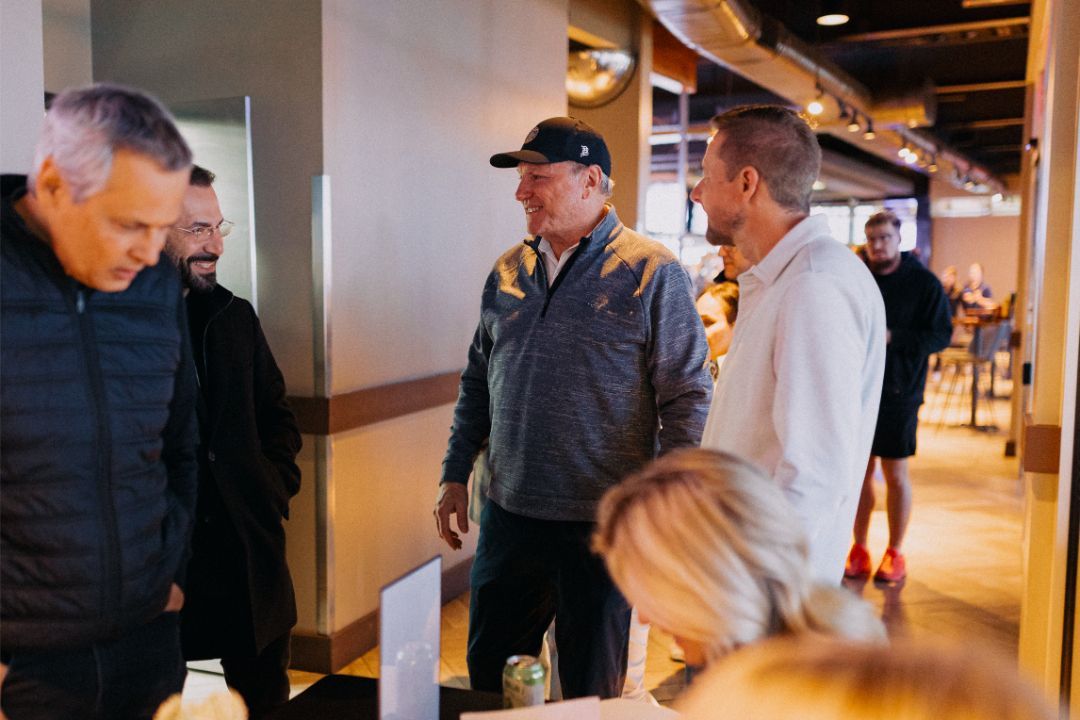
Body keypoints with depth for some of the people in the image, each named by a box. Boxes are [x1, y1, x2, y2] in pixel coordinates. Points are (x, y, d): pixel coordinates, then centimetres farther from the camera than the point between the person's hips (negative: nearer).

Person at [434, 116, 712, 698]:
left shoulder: (652, 272, -10)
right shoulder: (507, 272, 7)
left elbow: (687, 399, -9)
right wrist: (455, 475, 11)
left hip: (603, 522, -5)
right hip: (508, 515, 5)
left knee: (591, 691, 13)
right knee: (487, 676, 18)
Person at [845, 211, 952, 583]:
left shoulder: (923, 282, -3)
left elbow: (941, 334, -7)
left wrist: (893, 337, -19)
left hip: (899, 392, -2)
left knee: (895, 474, 6)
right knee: (861, 471, 9)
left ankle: (894, 553, 20)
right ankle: (859, 549, 21)